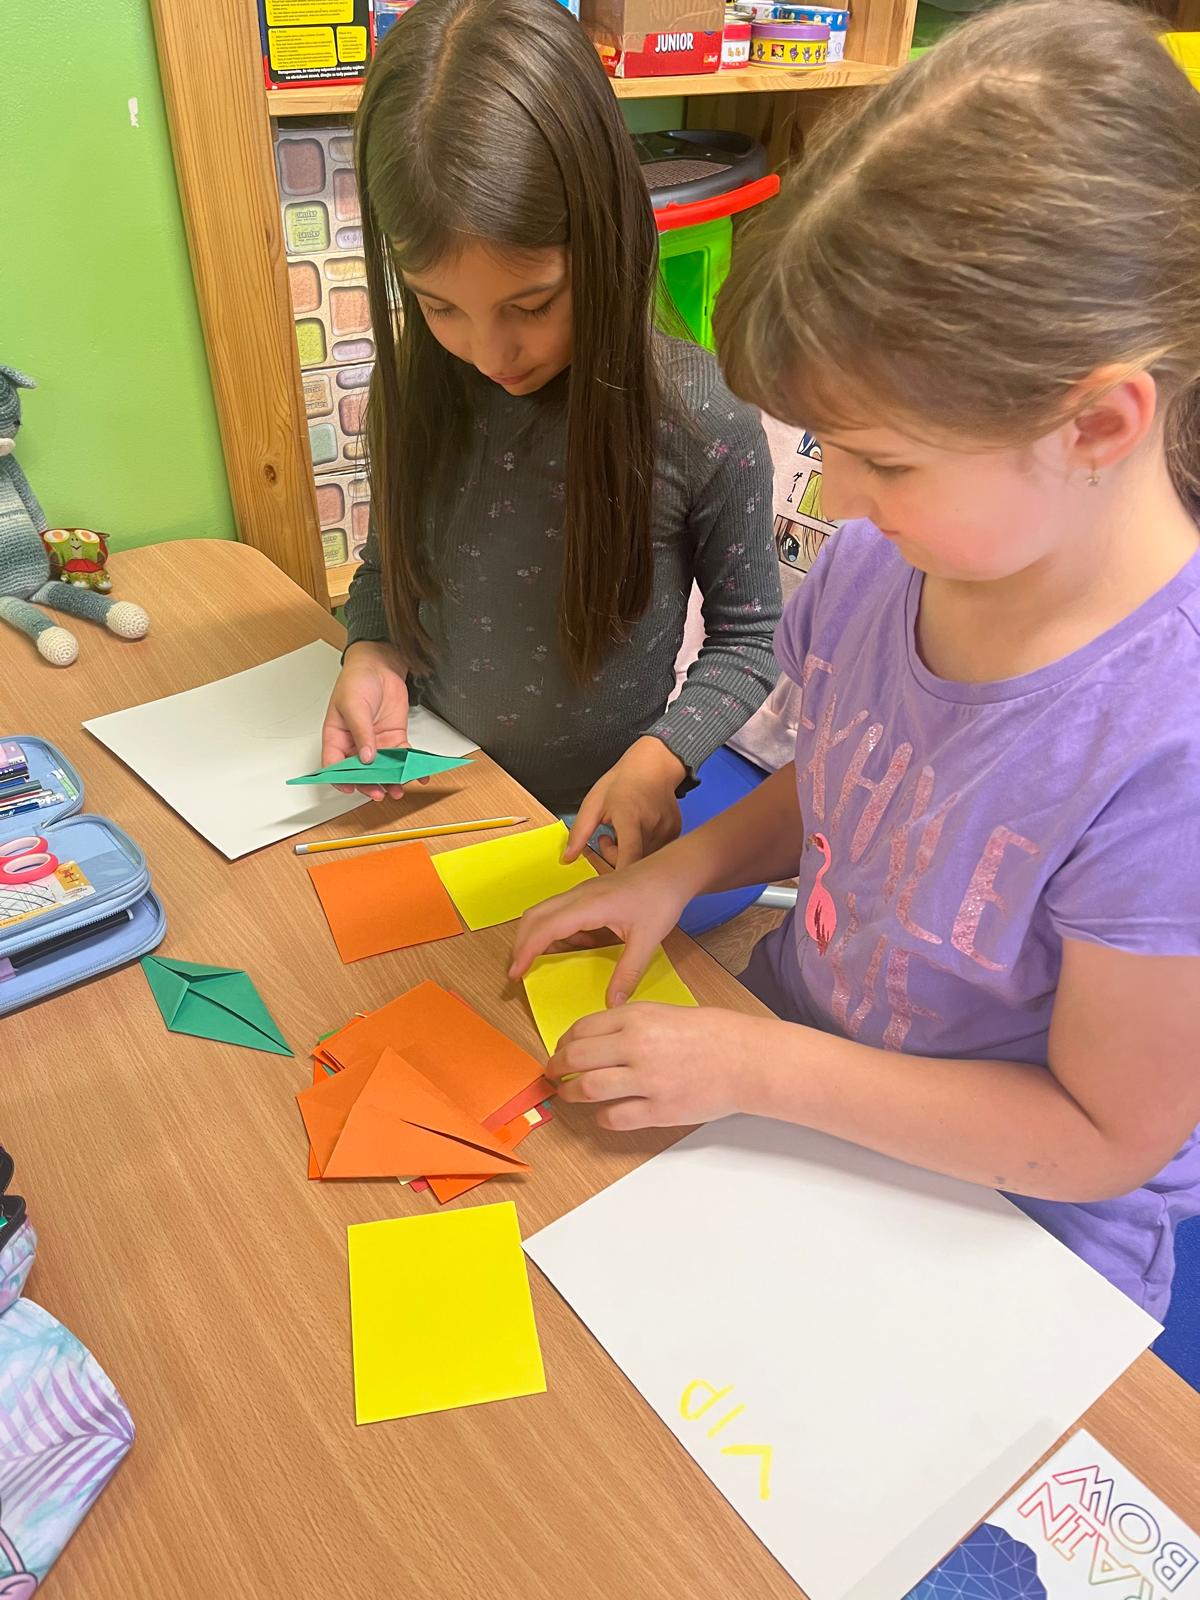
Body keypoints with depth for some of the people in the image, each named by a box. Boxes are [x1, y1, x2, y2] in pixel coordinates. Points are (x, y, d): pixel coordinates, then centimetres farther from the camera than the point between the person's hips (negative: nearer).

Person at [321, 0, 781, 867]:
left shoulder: (704, 419, -19)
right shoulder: (412, 389, -8)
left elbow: (747, 635, -7)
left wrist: (660, 760, -22)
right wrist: (371, 654, -12)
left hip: (596, 826, -2)